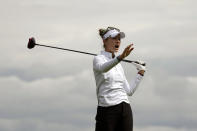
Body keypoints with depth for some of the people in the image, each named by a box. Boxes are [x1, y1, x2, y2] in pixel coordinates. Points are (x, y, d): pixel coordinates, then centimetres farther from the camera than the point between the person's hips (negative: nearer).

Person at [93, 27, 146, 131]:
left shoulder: (118, 65, 19)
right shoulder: (98, 59, -2)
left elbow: (129, 91, 20)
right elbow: (103, 68, -29)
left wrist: (140, 73, 19)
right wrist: (120, 57, -45)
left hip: (125, 110, 7)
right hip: (107, 110, -7)